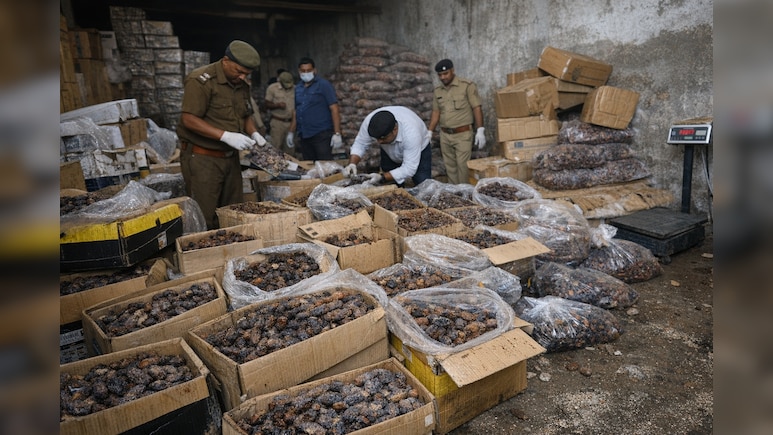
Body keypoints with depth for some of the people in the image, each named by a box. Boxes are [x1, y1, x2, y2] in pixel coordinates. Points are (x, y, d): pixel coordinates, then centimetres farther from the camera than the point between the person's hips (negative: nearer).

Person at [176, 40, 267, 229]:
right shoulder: (201, 80, -14)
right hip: (203, 158, -7)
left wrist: (254, 133, 1)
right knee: (206, 217, -4)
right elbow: (189, 120, -19)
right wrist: (226, 136, -25)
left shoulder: (242, 85, 11)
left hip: (230, 157, 7)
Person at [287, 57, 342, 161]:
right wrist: (291, 132, 15)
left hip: (322, 134, -6)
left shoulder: (323, 85, -3)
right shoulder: (298, 89, 14)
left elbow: (334, 109, -9)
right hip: (303, 136, 6)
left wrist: (337, 133, -17)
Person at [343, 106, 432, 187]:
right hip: (390, 152, 3)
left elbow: (409, 169, -38)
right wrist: (352, 163, -34)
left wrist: (381, 178, -46)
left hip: (419, 151, -3)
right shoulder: (369, 122, -31)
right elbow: (360, 144, -17)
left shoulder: (411, 133, -41)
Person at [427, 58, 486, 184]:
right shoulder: (437, 90, 10)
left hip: (463, 134, -5)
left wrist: (480, 131, -14)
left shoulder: (467, 86, -6)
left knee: (463, 166, -8)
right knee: (450, 168, 8)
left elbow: (477, 108, -8)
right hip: (445, 136, 5)